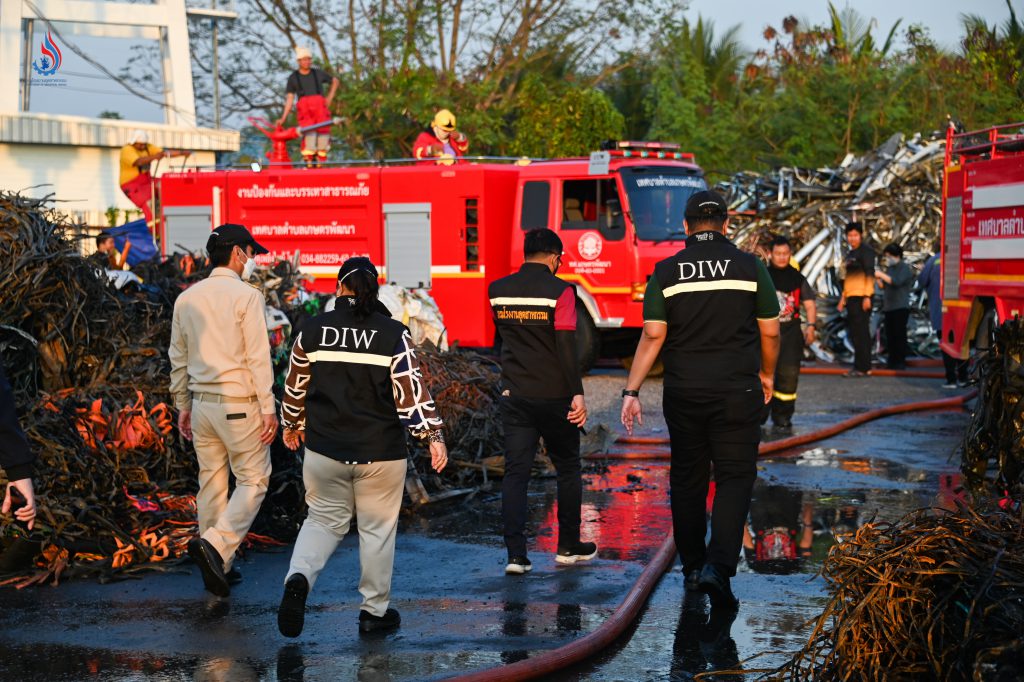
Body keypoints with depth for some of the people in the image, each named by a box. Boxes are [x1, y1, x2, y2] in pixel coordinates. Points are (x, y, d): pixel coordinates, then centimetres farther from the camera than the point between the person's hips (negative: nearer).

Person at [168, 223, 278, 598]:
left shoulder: (186, 298, 9)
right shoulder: (246, 296, -10)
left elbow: (178, 358, 13)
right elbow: (258, 357, -13)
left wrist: (183, 405, 21)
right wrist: (268, 408, -9)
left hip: (202, 403, 6)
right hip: (239, 403, -6)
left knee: (211, 482, 12)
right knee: (253, 480, 2)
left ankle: (217, 568, 17)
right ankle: (216, 544, -17)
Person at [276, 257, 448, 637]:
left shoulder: (312, 330, 0)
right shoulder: (393, 334, -7)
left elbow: (296, 385, 9)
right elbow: (411, 390, -11)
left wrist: (291, 424, 24)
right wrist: (432, 435, -7)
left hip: (324, 449, 2)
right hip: (380, 451, -2)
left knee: (324, 520, 15)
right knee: (377, 529, 11)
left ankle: (299, 577, -13)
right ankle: (375, 611, 18)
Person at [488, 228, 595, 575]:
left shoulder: (497, 291, 5)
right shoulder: (559, 291, -11)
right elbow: (567, 346, -17)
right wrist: (577, 394, -15)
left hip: (514, 396, 3)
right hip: (554, 396, -3)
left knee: (515, 473, 2)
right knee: (567, 468, 13)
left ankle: (516, 555, -7)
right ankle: (568, 546, 21)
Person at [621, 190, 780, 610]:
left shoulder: (666, 272, 0)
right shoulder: (750, 267, -1)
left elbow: (652, 336, -6)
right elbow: (770, 331, 2)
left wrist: (632, 391, -3)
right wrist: (767, 374, 19)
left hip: (683, 393, 2)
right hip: (737, 393, -2)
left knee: (687, 480, 14)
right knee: (734, 480, 0)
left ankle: (693, 567, 22)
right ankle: (719, 567, -16)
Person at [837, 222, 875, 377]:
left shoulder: (866, 251, -6)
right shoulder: (850, 255, 21)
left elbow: (870, 274, -14)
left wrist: (867, 296, -20)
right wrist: (843, 297, 23)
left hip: (862, 297, -9)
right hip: (851, 297, 9)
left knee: (861, 332, -9)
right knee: (854, 332, 9)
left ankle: (863, 368, -9)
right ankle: (860, 367, 13)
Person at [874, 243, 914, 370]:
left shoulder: (904, 268, -5)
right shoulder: (889, 268, 17)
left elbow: (897, 282, -20)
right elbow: (883, 286, 20)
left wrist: (882, 275, -16)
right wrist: (878, 279, 2)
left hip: (900, 307, -7)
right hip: (888, 307, 7)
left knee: (899, 334, -8)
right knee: (890, 335, 5)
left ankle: (901, 362, -6)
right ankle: (892, 361, 9)